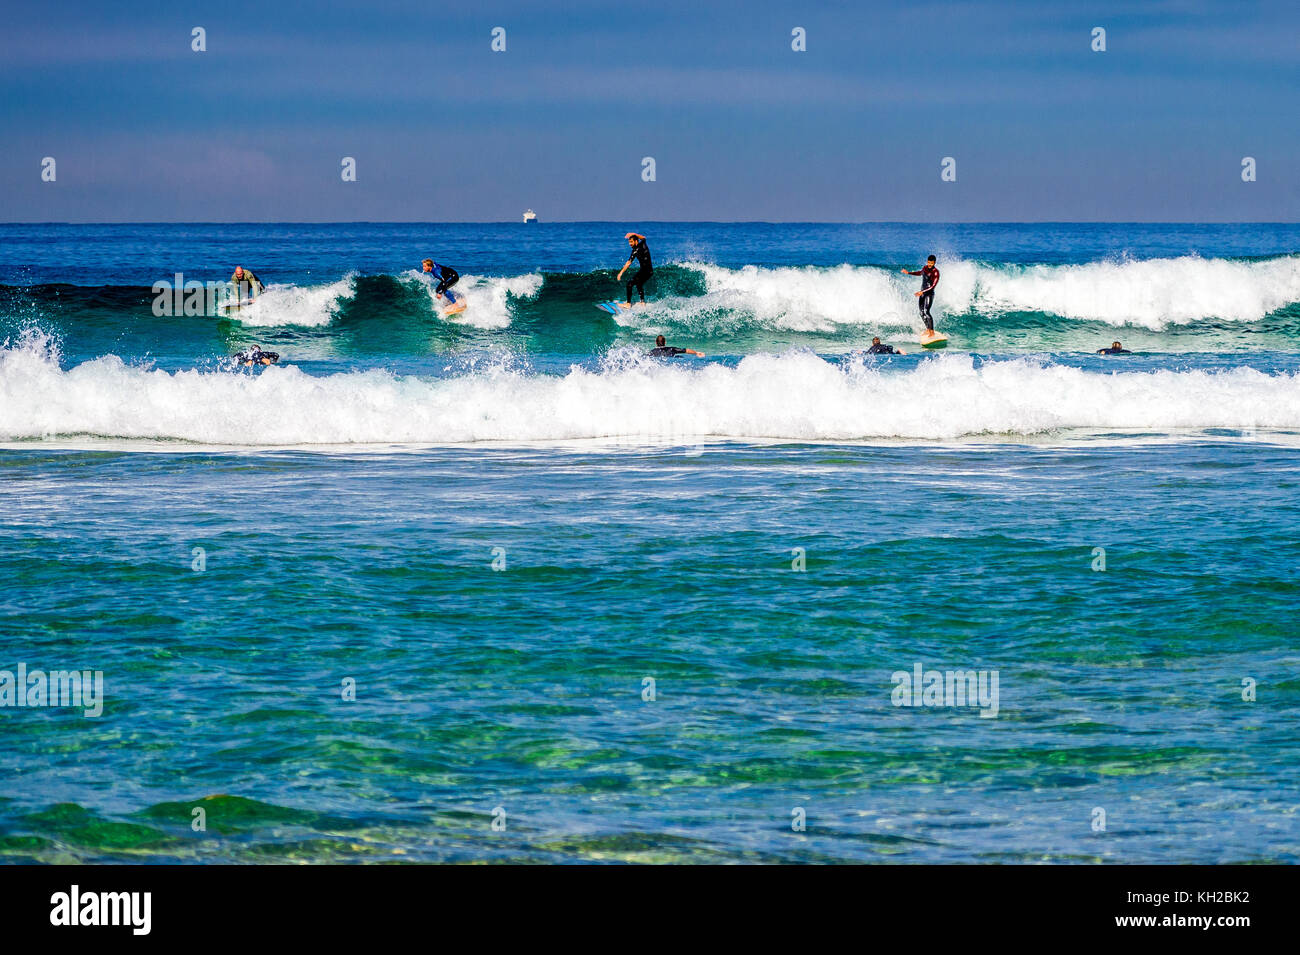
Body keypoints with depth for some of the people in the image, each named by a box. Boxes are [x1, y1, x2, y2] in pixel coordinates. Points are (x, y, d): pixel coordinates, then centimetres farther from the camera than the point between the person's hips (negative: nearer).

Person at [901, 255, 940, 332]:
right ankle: (928, 329, 18)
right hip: (921, 293, 8)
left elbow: (933, 286, -21)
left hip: (929, 293, -8)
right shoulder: (925, 268, 8)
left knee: (926, 312, -18)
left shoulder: (935, 272, -14)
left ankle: (932, 331, -17)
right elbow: (920, 273, 31)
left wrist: (923, 292, -28)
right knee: (922, 313, 6)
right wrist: (908, 273, 34)